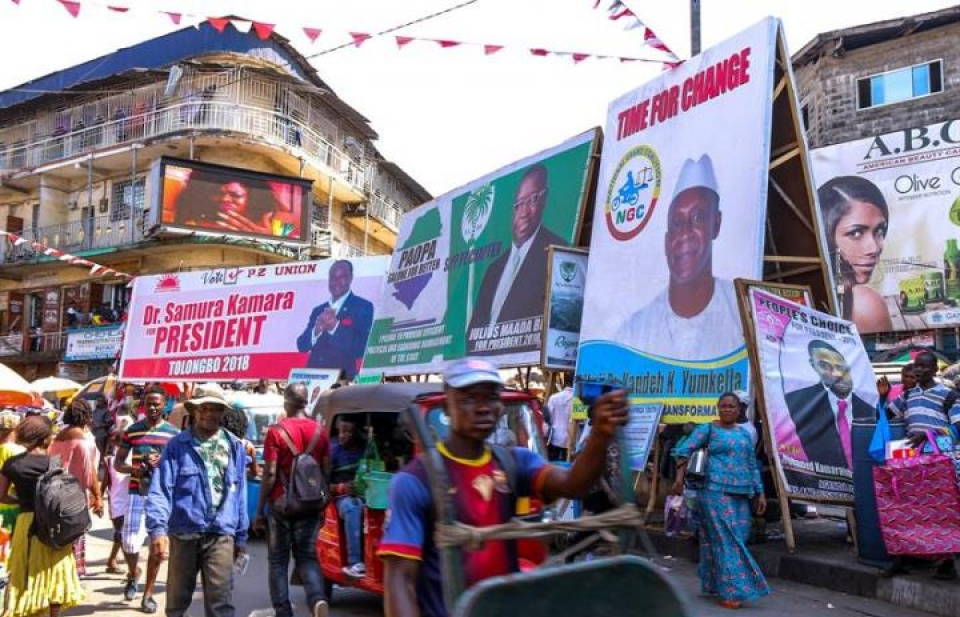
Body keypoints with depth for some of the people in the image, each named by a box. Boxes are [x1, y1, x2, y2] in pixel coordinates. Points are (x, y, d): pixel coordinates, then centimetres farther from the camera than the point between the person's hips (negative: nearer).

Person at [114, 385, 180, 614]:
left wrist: (162, 462, -16)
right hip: (137, 492, 0)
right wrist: (132, 469, -12)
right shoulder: (132, 431, 5)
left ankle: (148, 594, 18)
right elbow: (118, 463, 9)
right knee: (130, 542, -9)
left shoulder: (173, 434, 2)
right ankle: (133, 574, 25)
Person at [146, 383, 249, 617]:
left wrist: (241, 536, 11)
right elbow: (161, 489, -9)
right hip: (183, 535, 0)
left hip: (221, 536, 1)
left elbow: (240, 494, 11)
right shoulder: (177, 445, 0)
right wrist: (158, 528, -22)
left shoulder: (234, 447, 9)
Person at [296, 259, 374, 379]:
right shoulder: (318, 310, 17)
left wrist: (335, 327, -19)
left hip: (344, 379, -4)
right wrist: (317, 330, -11)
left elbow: (362, 346, -10)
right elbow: (302, 345, 8)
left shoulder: (363, 307, 1)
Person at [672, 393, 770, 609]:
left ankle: (714, 583, 19)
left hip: (741, 493, 6)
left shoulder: (744, 434, 18)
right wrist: (680, 478, -17)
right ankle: (732, 590, -7)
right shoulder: (708, 428, 2)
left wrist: (759, 493, 16)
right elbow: (684, 450, -6)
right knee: (725, 539, -9)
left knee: (738, 538, 7)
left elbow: (752, 466, 21)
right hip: (716, 491, -6)